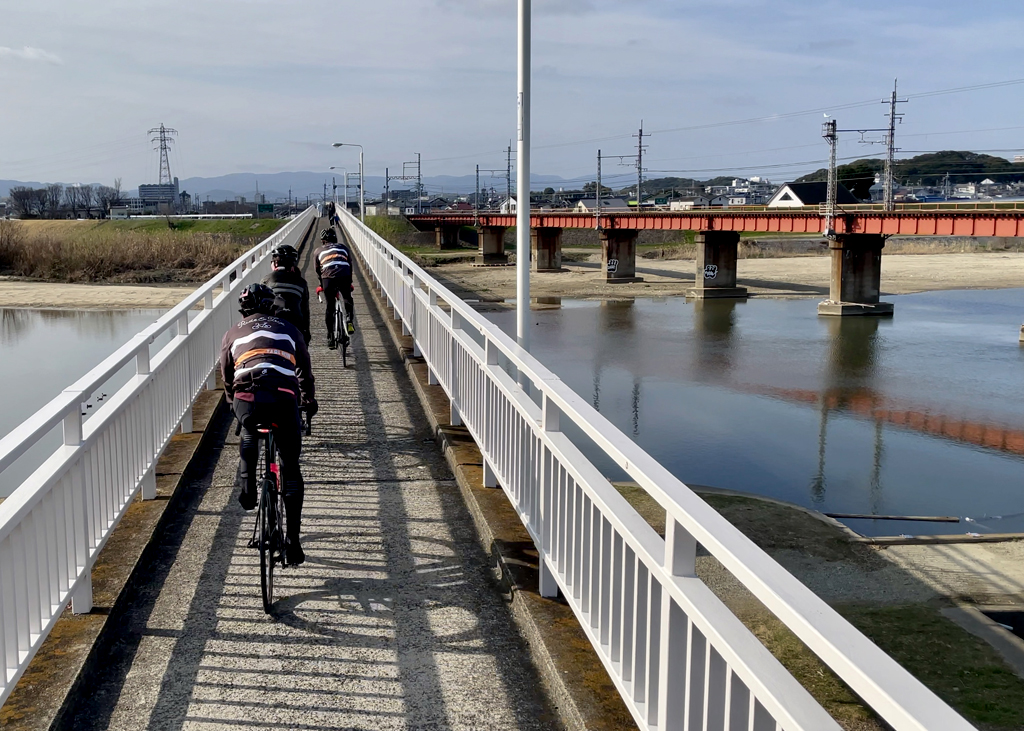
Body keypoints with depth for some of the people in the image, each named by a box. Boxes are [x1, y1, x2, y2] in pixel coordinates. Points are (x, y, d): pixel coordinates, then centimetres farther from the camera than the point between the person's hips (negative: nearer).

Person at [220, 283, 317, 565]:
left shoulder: (233, 333, 25)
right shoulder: (288, 329, 25)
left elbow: (227, 377, 33)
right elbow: (304, 370, 32)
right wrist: (309, 401, 48)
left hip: (247, 398, 1)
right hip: (284, 398, 0)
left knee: (249, 435, 38)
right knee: (291, 469, 11)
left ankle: (247, 487, 23)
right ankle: (293, 540, 6)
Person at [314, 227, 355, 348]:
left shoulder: (318, 251, 25)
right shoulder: (343, 247, 27)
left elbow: (318, 271, 27)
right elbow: (350, 265, 31)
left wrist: (322, 284, 42)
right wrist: (350, 282, 42)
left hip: (328, 278, 0)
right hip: (344, 277, 1)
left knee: (330, 307, 11)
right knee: (347, 298, 28)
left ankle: (330, 338, 10)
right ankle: (349, 320, 5)